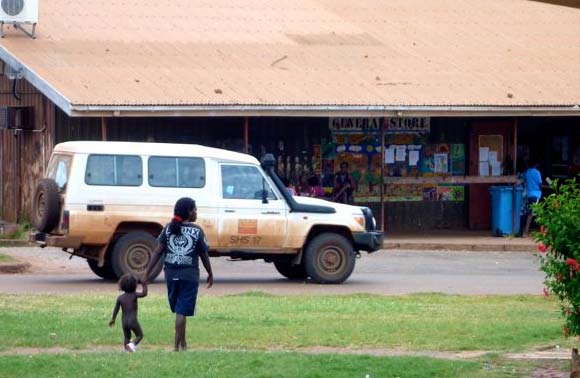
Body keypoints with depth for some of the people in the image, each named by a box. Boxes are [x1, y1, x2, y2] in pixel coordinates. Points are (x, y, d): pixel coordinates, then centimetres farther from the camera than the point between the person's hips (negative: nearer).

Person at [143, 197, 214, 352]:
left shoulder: (168, 229, 2)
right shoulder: (197, 231, -6)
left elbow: (157, 252, -1)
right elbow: (204, 255, 0)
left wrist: (147, 272, 2)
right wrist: (210, 274, 15)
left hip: (171, 273, 4)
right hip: (189, 275, -4)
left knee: (178, 309, 18)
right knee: (182, 311, -3)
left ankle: (182, 343, 27)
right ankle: (177, 346, -4)